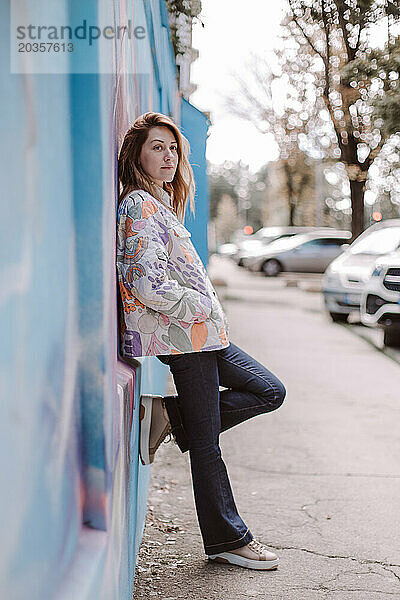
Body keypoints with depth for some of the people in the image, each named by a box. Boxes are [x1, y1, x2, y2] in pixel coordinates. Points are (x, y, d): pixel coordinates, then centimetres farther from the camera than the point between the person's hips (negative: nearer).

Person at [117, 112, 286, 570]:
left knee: (270, 392, 10)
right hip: (183, 336, -10)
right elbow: (151, 286, -22)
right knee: (205, 444, -1)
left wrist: (207, 310, 14)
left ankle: (170, 417, 7)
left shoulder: (159, 205, 19)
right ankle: (226, 540, 10)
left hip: (202, 333, 10)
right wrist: (206, 308, -12)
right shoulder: (139, 205, -12)